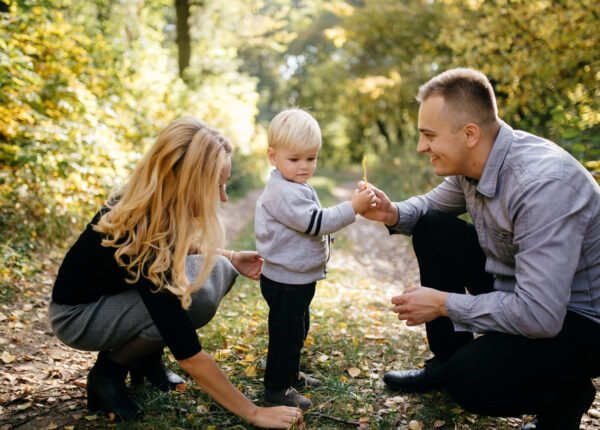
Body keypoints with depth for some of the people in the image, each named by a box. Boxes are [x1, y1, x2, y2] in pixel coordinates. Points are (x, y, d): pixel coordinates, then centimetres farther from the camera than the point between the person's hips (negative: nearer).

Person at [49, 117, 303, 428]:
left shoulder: (151, 200, -15)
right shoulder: (139, 235, -38)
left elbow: (174, 245, 13)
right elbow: (188, 355, -34)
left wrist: (230, 258, 0)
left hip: (118, 289, 8)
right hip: (77, 314, -8)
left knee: (218, 271, -7)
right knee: (195, 297, -30)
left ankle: (146, 357, 8)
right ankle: (109, 371, -5)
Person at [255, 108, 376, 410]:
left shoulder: (294, 187, 10)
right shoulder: (283, 193, -25)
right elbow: (315, 222, -30)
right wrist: (352, 208, -32)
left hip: (298, 279, 11)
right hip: (285, 282, -11)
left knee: (298, 330, 24)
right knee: (286, 334, 1)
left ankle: (291, 375, 42)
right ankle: (276, 390, 16)